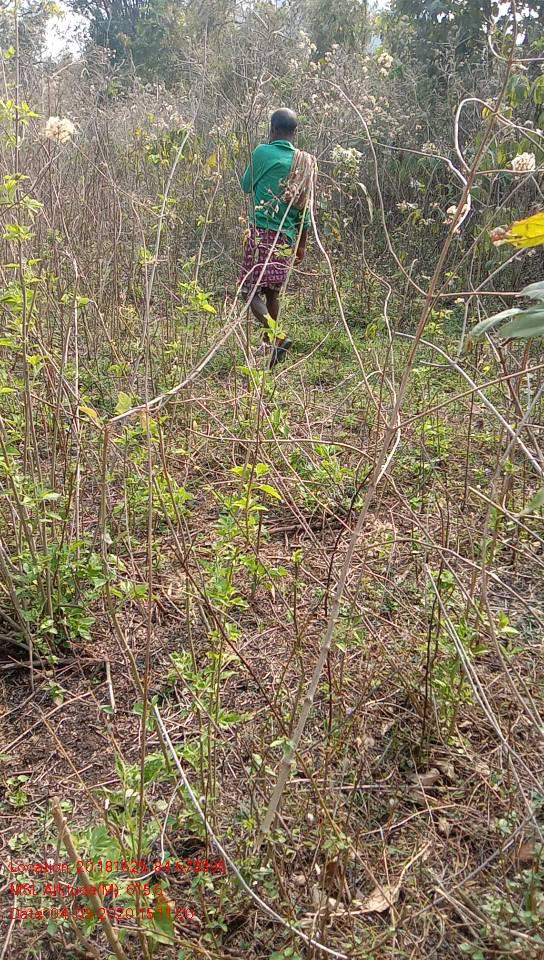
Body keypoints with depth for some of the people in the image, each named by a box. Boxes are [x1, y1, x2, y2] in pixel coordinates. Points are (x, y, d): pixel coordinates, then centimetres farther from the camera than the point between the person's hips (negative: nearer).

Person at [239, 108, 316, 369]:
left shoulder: (262, 152, -4)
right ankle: (269, 344, 19)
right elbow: (305, 208, 9)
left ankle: (275, 334, -24)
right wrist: (302, 243, 17)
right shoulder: (304, 162, 7)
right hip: (286, 237, 5)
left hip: (260, 231, -5)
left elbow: (246, 186, 11)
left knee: (252, 290, -3)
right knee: (272, 292, 14)